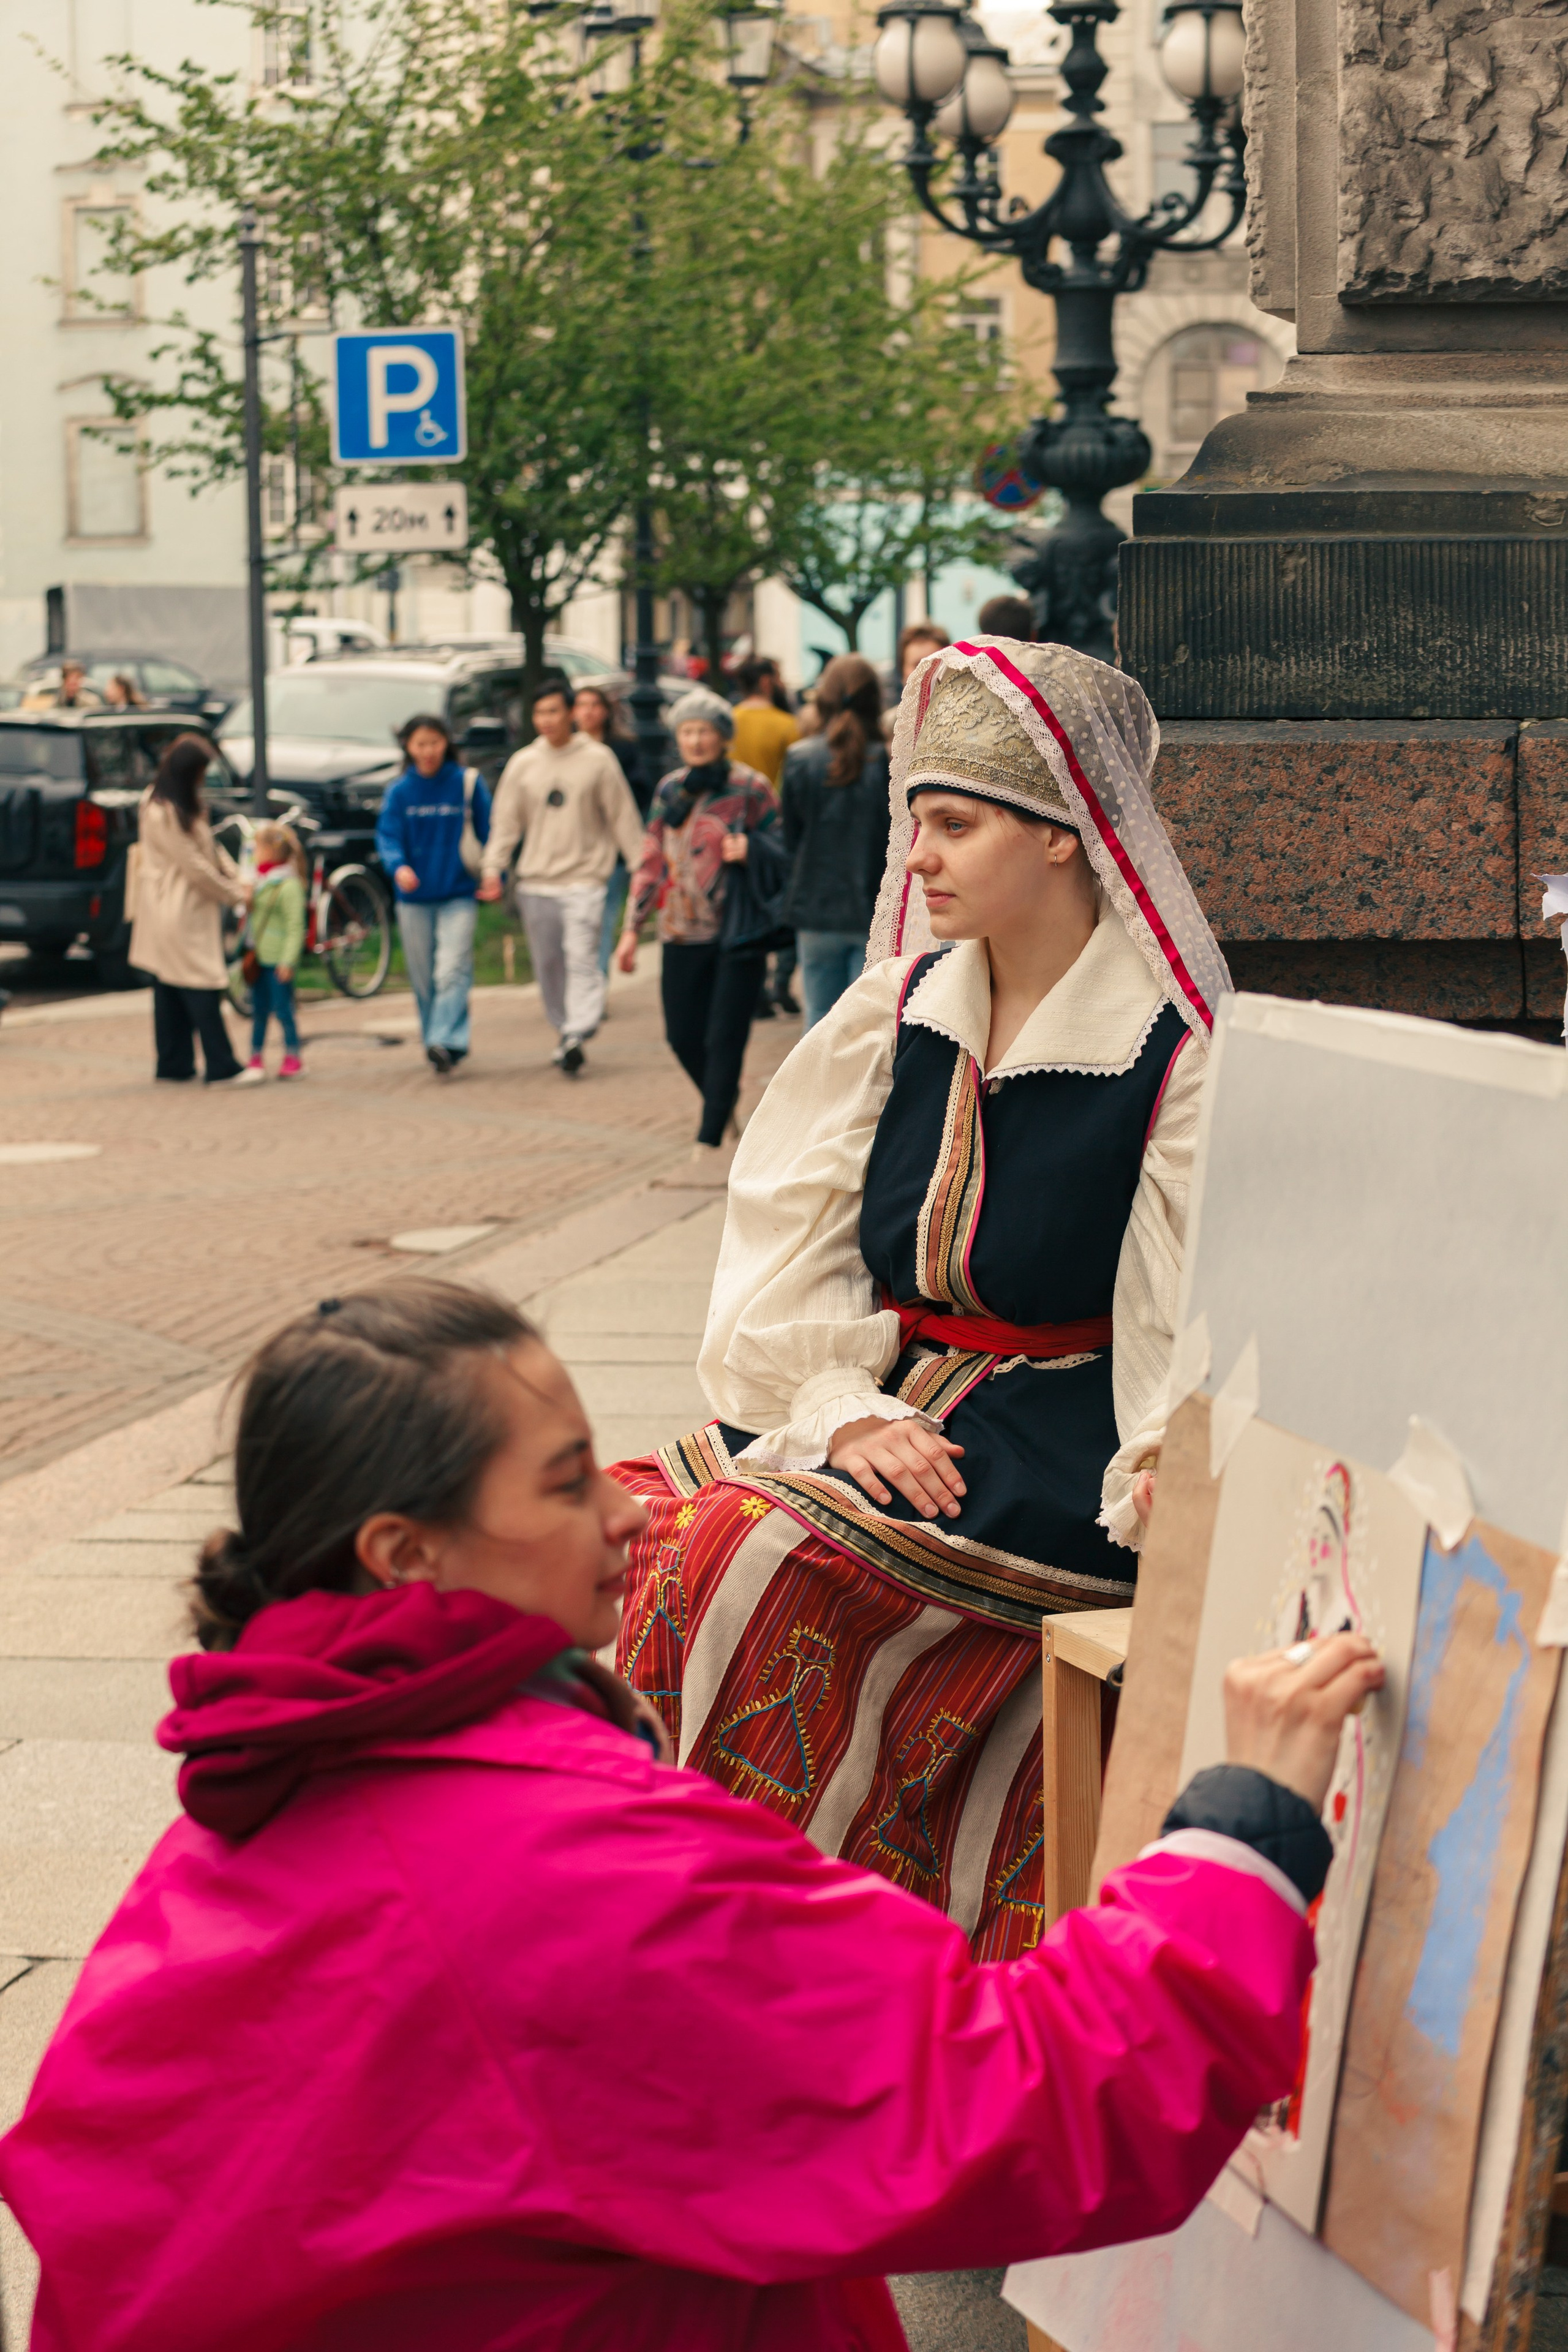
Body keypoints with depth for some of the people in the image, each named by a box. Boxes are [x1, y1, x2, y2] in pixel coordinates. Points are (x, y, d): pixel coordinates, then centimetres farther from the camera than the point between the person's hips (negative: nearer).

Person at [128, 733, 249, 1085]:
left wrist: (239, 880, 2)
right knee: (203, 987, -10)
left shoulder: (184, 805, 12)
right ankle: (220, 1067, -10)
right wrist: (236, 896, -10)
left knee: (170, 989, 12)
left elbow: (210, 848, 15)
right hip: (177, 912, -10)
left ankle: (174, 1064, 17)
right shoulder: (162, 813, -19)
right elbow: (194, 866, -18)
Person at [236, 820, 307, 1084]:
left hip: (279, 961, -8)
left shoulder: (289, 886, -15)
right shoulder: (260, 882, 12)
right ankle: (256, 1060, 16)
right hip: (259, 958, 8)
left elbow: (295, 927, -17)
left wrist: (287, 961, -20)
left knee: (283, 1010, 0)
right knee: (259, 1011, 11)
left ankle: (293, 1058, 10)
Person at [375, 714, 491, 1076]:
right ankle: (434, 1040, 21)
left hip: (458, 895, -3)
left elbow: (489, 832, 4)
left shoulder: (468, 784, 0)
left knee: (452, 971, -16)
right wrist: (398, 867, -24)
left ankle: (445, 1043, -24)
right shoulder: (400, 792, 3)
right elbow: (387, 835, -4)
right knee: (423, 976, 9)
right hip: (414, 897, 3)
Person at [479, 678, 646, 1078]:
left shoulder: (598, 759, 0)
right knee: (548, 964, 8)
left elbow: (623, 817, 3)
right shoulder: (522, 764, 6)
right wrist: (493, 869, -3)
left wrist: (640, 865, 2)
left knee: (581, 958, -16)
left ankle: (577, 1034, -23)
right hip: (535, 882, 3)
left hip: (583, 878, -3)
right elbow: (506, 821, 8)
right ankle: (563, 1030, 20)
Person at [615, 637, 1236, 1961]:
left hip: (1054, 1455, -6)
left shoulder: (1178, 1055, -8)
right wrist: (846, 1409, -12)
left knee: (769, 1560, -28)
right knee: (626, 1534, -18)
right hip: (884, 1399, 6)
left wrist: (1165, 1474, -30)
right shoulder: (895, 1014, 9)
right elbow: (788, 1254, 5)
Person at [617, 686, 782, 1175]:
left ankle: (709, 1144, -2)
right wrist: (632, 928, 13)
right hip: (683, 935, 5)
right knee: (683, 1036, 6)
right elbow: (651, 862, 15)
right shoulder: (670, 790, 10)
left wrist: (752, 849, -22)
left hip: (738, 933, -5)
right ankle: (724, 1107, 32)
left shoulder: (750, 788, -3)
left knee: (724, 1039, -6)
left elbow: (783, 853, -1)